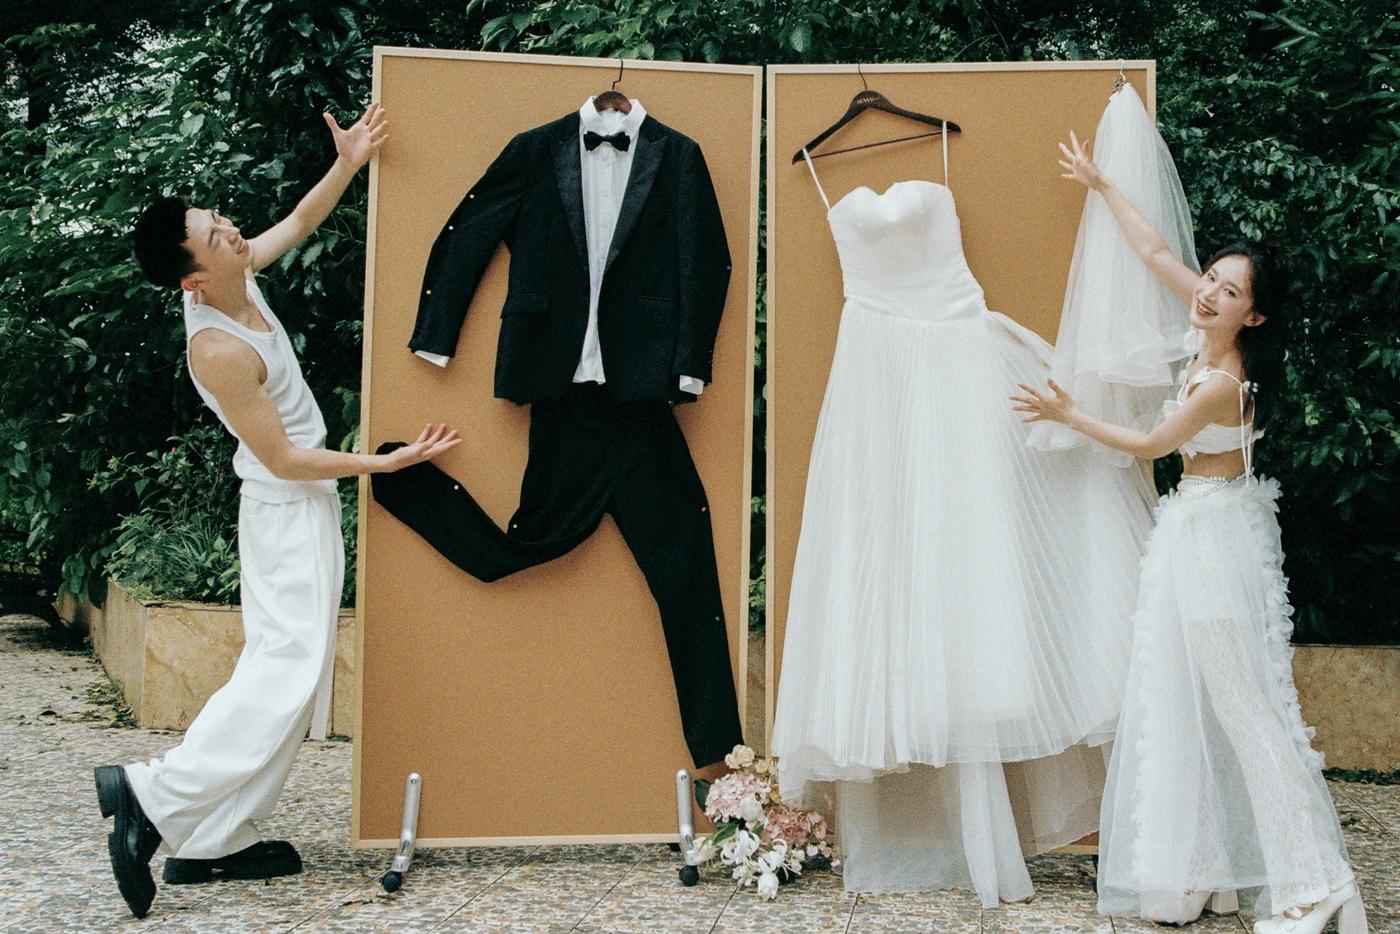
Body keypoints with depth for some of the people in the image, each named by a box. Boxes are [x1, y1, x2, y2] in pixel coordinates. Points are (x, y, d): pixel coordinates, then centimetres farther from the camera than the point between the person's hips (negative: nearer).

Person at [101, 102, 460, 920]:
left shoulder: (239, 280, -1)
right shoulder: (218, 348, -24)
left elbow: (301, 222, 17)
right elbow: (283, 458, -19)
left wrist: (349, 165, 2)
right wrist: (388, 461, -13)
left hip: (305, 509, 9)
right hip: (291, 509, -9)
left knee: (283, 669, 10)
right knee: (289, 666, -12)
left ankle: (217, 840, 13)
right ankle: (156, 798, -10)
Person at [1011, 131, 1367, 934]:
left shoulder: (1222, 383, -23)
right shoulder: (1214, 335, 0)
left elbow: (1151, 445, -9)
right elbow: (1156, 251, 11)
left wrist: (1068, 415, 0)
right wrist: (1101, 185, 18)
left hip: (1214, 532, -9)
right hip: (1202, 525, 9)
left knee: (1245, 700, -7)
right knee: (1195, 694, 12)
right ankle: (1214, 860, 18)